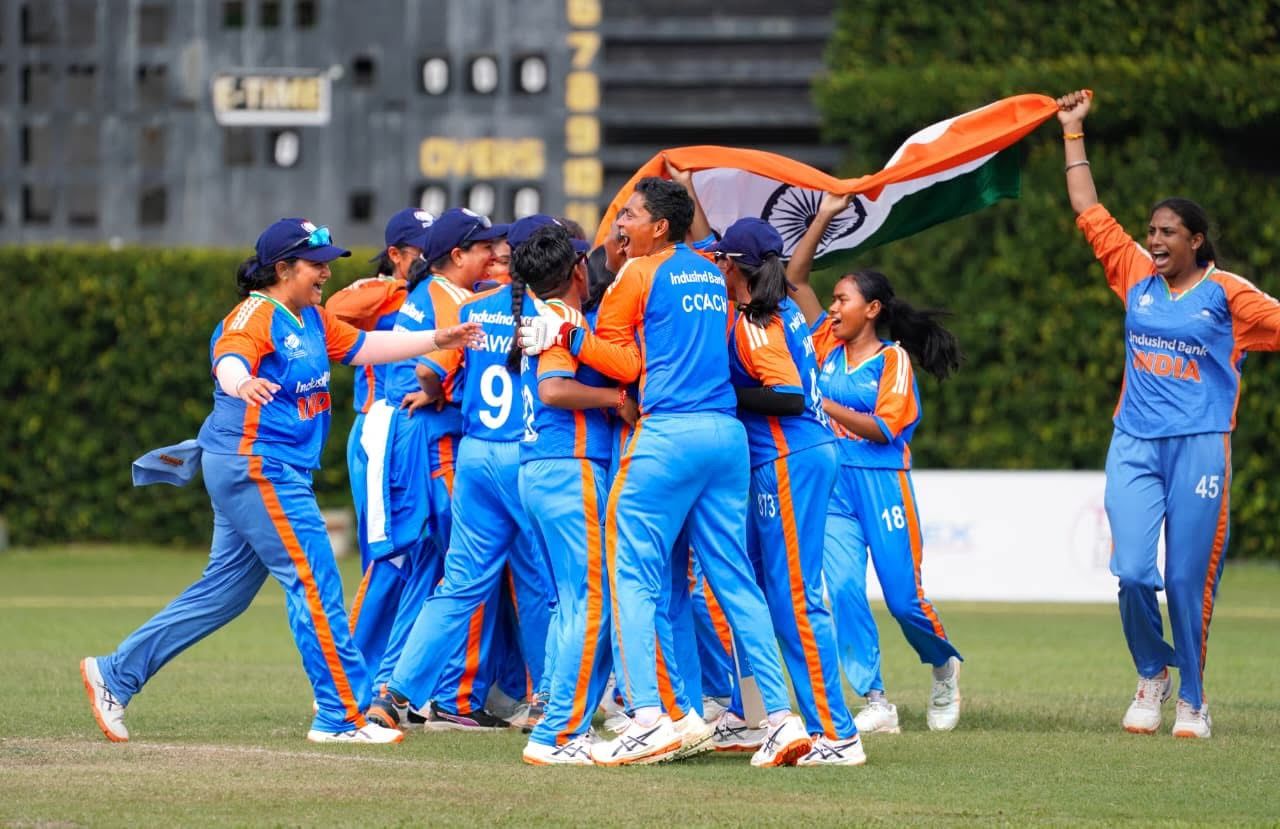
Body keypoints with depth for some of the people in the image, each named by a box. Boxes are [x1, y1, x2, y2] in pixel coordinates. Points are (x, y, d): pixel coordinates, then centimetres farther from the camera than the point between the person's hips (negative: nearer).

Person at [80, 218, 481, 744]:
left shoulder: (312, 320, 15)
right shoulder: (255, 317, -15)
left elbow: (364, 346, 23)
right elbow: (229, 360, -34)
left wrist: (436, 340, 14)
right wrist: (242, 384, -57)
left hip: (280, 471, 10)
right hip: (254, 462, -10)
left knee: (225, 590, 12)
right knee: (315, 581, -8)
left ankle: (115, 674, 15)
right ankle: (342, 716, -4)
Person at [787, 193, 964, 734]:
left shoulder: (893, 358, -4)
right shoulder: (828, 346, 11)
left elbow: (885, 427, -12)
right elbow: (795, 279, 11)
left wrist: (824, 405, -13)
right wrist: (823, 218, 6)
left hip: (883, 485, -4)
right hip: (834, 487, 4)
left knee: (904, 598, -1)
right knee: (844, 590, -10)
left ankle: (944, 665, 29)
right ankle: (875, 704, -7)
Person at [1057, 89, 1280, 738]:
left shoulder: (1226, 293, 0)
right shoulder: (1136, 276, 10)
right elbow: (1088, 211, 16)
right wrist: (1073, 132, 17)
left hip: (1199, 447, -3)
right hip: (1135, 446, 3)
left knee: (1189, 580, -1)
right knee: (1132, 573, -9)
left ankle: (1192, 699, 14)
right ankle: (1152, 673, 15)